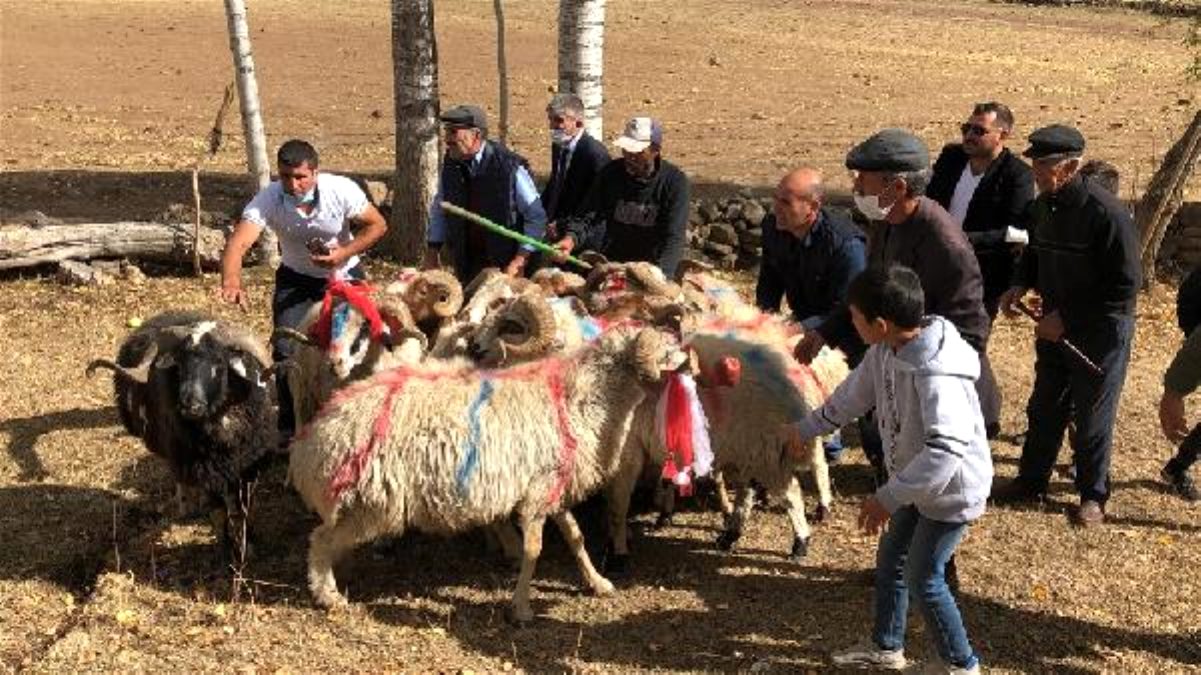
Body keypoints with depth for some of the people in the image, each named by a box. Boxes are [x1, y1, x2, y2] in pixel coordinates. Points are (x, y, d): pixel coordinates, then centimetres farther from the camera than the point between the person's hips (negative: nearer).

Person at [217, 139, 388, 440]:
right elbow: (237, 243, -38)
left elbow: (378, 225, -13)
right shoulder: (268, 199, -26)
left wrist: (344, 253, -28)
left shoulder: (342, 190, -25)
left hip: (344, 276, 0)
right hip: (296, 279, 0)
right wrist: (231, 282, -59)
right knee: (287, 350, -10)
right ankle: (290, 430, 7)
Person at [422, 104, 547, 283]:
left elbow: (536, 218, -11)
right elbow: (439, 211, 13)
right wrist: (432, 252, 6)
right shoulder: (450, 164, 1)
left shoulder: (510, 167, -16)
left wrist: (520, 260, -15)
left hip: (505, 265, -5)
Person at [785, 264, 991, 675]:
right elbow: (854, 394, 10)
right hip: (915, 480, 9)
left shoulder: (936, 374, -35)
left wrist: (889, 497, -40)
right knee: (889, 562, 20)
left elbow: (946, 450, -41)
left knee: (923, 579, 1)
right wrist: (806, 428, 21)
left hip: (951, 488, -9)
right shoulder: (886, 350, -8)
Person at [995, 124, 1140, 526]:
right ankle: (1031, 480, 34)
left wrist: (1067, 319, -22)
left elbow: (1126, 285, -21)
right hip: (1054, 327, 7)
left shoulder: (1106, 213, -24)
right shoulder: (1043, 205, 0)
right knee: (1044, 409, 18)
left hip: (1099, 333, -7)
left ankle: (1093, 496, 23)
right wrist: (1020, 286, -4)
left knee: (1092, 418, 6)